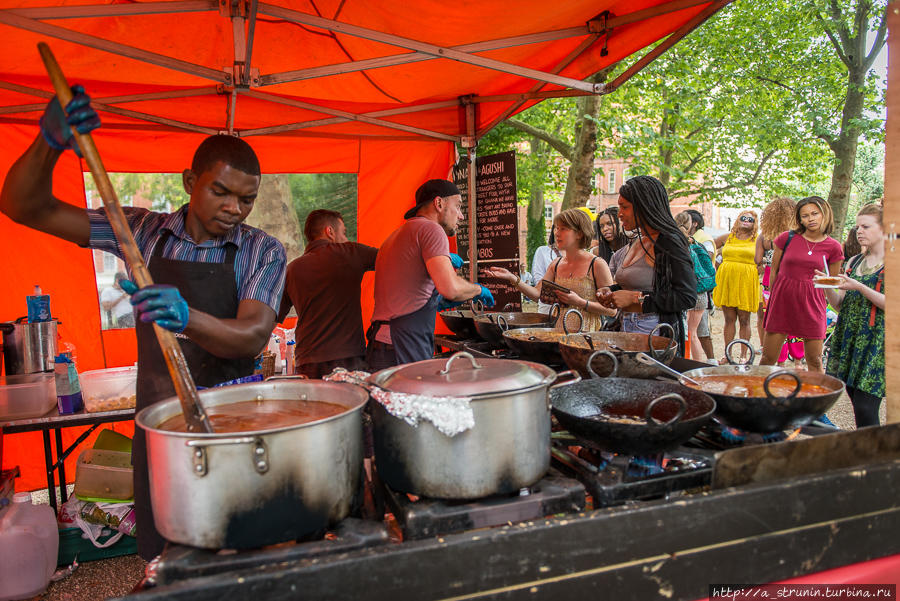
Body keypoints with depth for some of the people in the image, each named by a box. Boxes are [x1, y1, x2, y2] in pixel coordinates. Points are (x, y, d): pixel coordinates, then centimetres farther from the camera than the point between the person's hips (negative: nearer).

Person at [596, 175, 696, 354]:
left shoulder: (669, 242, -13)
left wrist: (636, 298, -18)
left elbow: (687, 297, -19)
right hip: (629, 329, 8)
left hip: (657, 334, -8)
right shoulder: (637, 242, 13)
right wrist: (611, 291, 6)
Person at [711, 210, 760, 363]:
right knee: (729, 319, 4)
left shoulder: (758, 240, 8)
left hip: (746, 282, -2)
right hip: (726, 281, 2)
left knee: (744, 320, 0)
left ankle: (744, 355, 8)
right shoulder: (727, 237, 13)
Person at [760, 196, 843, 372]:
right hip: (782, 300, 0)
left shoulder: (833, 247, 2)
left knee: (814, 361, 5)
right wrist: (775, 296, 9)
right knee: (768, 358, 1)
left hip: (812, 303, 1)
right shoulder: (787, 238, 1)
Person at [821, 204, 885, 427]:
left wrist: (859, 287, -18)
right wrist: (827, 287, -2)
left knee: (865, 407, -10)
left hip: (876, 340, -6)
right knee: (857, 403, 7)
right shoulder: (854, 261, 16)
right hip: (848, 335, 6)